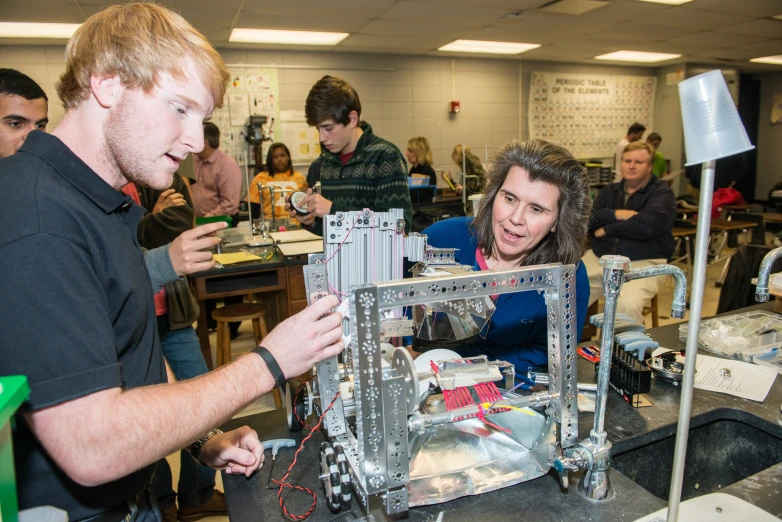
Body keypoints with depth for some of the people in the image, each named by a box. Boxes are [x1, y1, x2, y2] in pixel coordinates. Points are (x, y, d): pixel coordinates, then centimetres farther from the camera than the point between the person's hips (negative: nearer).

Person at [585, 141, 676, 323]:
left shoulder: (662, 192, 1)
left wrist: (607, 229, -7)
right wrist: (615, 214, -13)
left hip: (643, 263, -4)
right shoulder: (609, 191, 17)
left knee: (628, 304, -34)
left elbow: (648, 225, -17)